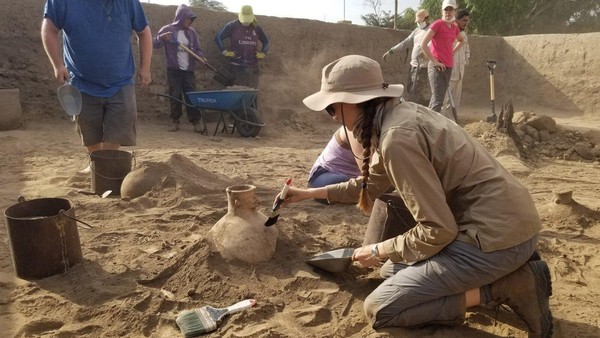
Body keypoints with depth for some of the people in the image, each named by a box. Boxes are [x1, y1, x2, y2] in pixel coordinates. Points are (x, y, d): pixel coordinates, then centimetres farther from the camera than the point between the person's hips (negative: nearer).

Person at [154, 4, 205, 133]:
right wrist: (162, 37, -25)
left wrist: (200, 56, -9)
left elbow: (197, 49, 13)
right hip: (174, 70, -2)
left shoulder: (192, 32, 9)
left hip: (189, 70, 2)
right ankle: (175, 122, 9)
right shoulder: (167, 29, -1)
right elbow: (155, 44, -4)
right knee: (175, 96, 1)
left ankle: (196, 122, 4)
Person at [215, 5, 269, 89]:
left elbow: (266, 41, 24)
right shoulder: (232, 26, 0)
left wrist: (263, 53, 8)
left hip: (252, 66, 4)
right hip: (236, 66, -4)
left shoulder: (256, 28, 12)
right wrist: (224, 51, -8)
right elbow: (218, 37, 0)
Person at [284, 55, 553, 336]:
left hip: (496, 237, -9)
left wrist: (379, 251, -4)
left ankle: (507, 288, -4)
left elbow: (438, 230, -20)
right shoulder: (401, 113, 7)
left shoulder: (397, 138, -22)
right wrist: (309, 193, 29)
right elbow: (370, 184, 23)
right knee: (394, 269, 22)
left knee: (379, 309, -4)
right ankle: (505, 274, 13)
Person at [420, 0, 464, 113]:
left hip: (448, 67, 8)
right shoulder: (437, 24, -7)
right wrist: (434, 62, -16)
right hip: (437, 67, -8)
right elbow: (423, 44, -16)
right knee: (438, 100, -14)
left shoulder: (454, 27, 14)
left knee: (439, 99, 11)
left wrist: (452, 52, 19)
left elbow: (461, 40, 36)